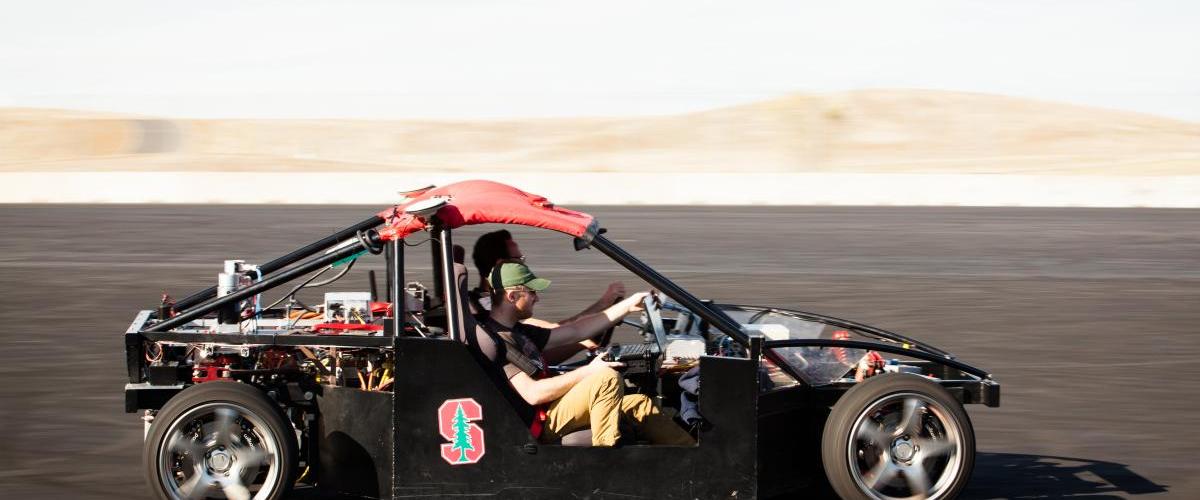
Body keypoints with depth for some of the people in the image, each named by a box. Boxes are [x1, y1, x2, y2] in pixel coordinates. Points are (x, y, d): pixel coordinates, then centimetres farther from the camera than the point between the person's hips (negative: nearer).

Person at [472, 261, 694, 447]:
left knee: (639, 404, 6)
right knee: (607, 378, -23)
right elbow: (532, 394, -21)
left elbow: (575, 331, 23)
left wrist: (627, 306, 20)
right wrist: (588, 372, -17)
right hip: (538, 425, -10)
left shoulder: (518, 332, 19)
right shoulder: (491, 339, -14)